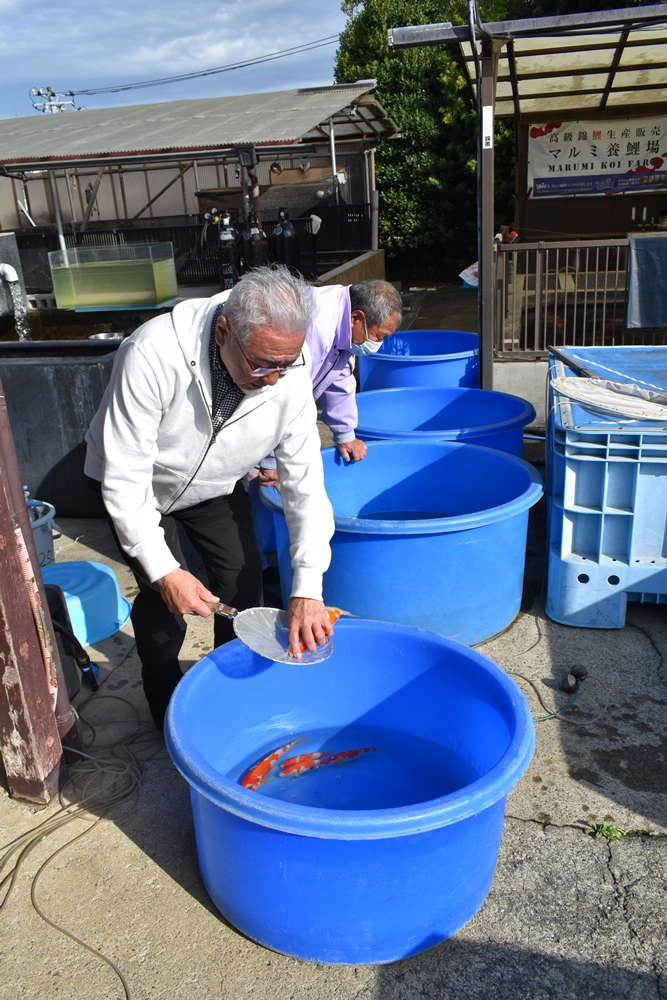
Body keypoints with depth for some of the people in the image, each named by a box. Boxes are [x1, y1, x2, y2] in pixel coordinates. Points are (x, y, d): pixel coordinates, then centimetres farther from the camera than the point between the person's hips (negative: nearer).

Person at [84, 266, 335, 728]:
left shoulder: (289, 376, -28)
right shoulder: (153, 356, -40)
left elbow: (306, 481, -24)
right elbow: (125, 476, -33)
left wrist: (308, 588, -30)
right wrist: (163, 570, -33)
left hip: (216, 485, 3)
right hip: (140, 485, -3)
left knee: (244, 580, -1)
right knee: (163, 596, -9)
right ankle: (169, 708, 19)